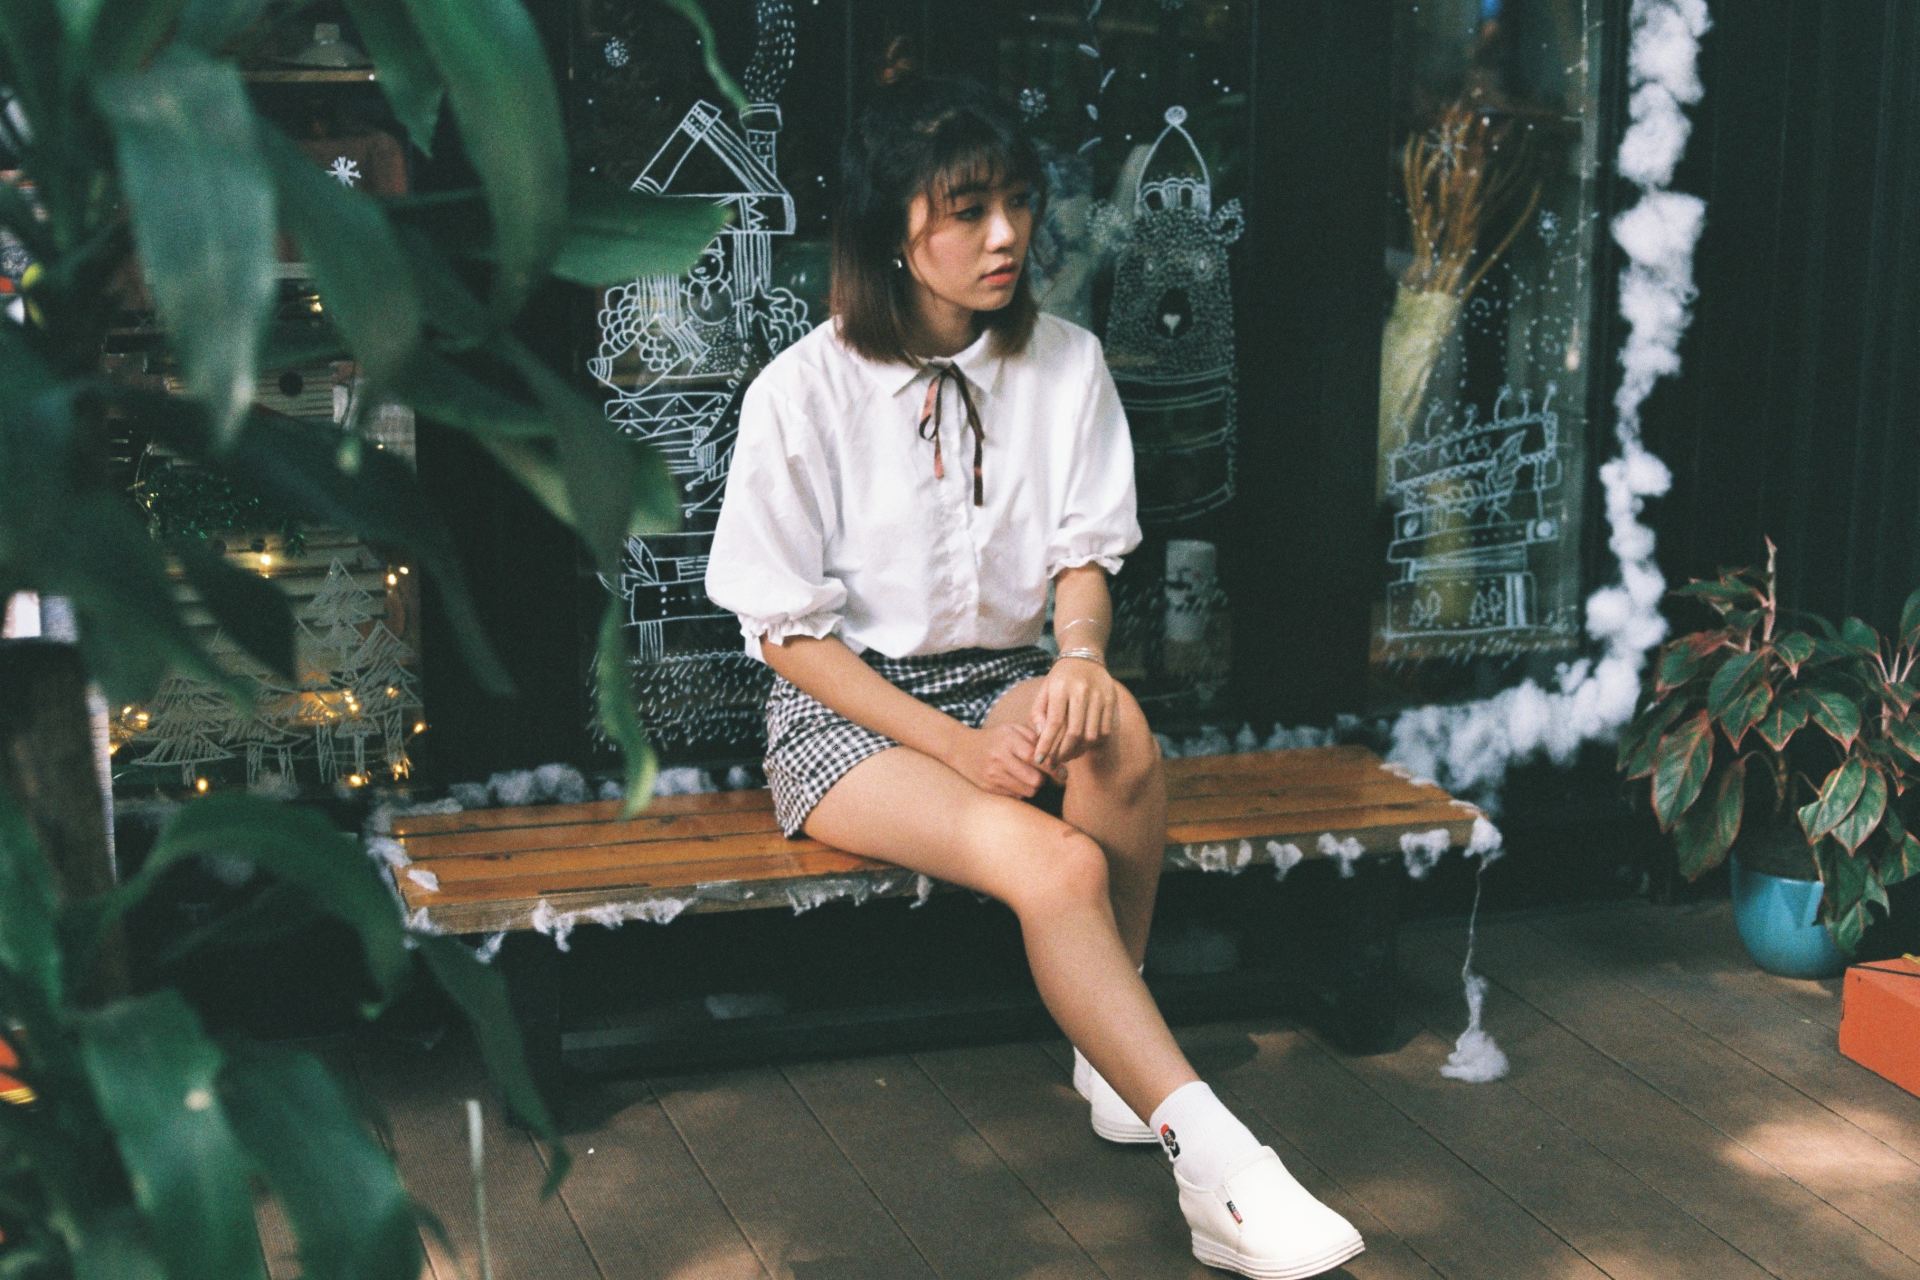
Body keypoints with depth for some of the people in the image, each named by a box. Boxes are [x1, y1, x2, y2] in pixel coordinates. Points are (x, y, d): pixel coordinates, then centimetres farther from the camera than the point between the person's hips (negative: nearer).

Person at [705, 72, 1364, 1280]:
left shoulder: (1066, 363, 1)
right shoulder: (804, 393, -11)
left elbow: (1086, 554, 4)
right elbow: (791, 629, -8)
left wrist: (1081, 657, -20)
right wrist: (958, 745, -18)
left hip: (1005, 678, 4)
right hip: (846, 711, -4)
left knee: (1118, 728, -34)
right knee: (1052, 861, -33)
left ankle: (1115, 1054, -14)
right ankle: (1215, 1165, -29)